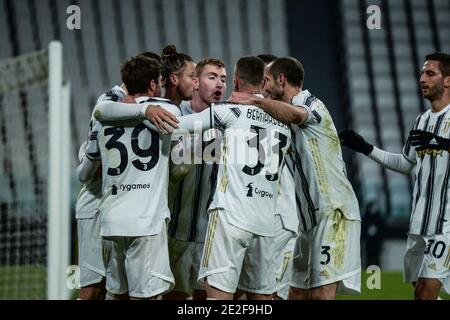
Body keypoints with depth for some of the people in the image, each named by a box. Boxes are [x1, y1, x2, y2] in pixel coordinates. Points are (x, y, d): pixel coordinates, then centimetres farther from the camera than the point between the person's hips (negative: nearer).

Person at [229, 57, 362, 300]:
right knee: (297, 293, 7)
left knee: (321, 293, -16)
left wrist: (254, 100, -28)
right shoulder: (289, 121, 19)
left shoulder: (313, 106, -9)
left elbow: (294, 114, -32)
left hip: (334, 213, -9)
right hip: (311, 218, 9)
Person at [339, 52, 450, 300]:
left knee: (427, 292, -15)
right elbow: (405, 165, 26)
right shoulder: (422, 120, 17)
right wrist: (366, 149, 21)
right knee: (419, 291, 8)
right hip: (420, 220, 8)